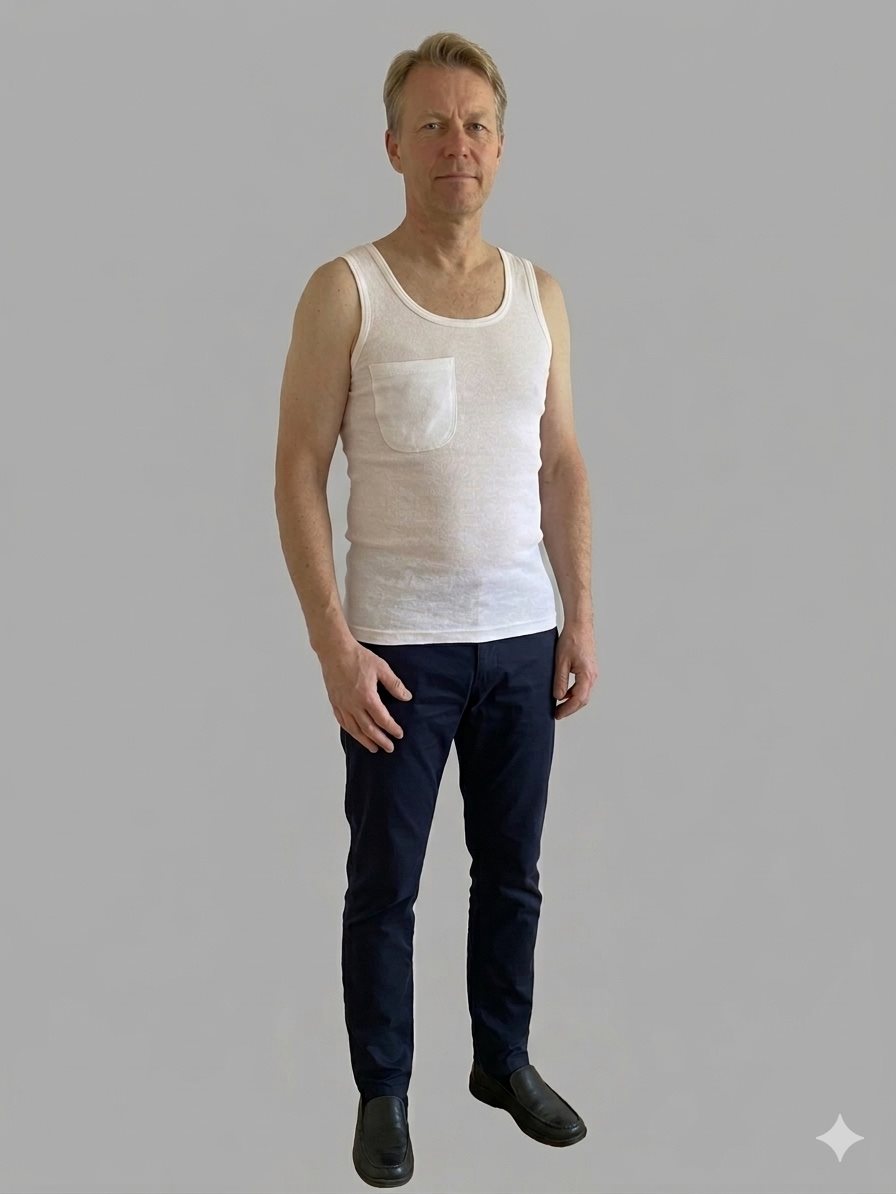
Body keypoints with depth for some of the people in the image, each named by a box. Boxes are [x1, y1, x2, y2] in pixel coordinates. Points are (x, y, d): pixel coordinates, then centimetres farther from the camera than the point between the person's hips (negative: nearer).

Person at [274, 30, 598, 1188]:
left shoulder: (540, 294, 7)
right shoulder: (345, 290, -6)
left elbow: (562, 465, 11)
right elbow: (298, 474, -9)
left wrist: (580, 616, 5)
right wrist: (333, 643, -15)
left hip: (522, 636, 4)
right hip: (399, 642, -4)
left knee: (511, 869, 15)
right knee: (385, 884, 7)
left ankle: (504, 1060, 34)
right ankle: (383, 1092, 24)